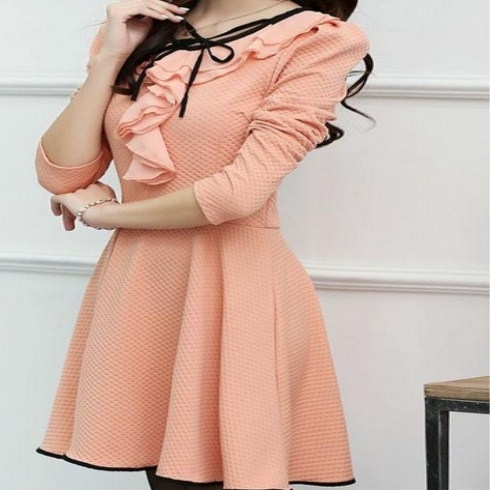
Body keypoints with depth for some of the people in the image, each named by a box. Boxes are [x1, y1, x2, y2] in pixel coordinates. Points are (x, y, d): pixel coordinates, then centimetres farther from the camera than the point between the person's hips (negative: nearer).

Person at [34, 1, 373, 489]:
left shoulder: (315, 41, -7)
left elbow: (239, 190, -17)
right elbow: (59, 174, 4)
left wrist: (99, 212, -4)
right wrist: (110, 57, -3)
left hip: (236, 290, -5)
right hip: (137, 285, 5)